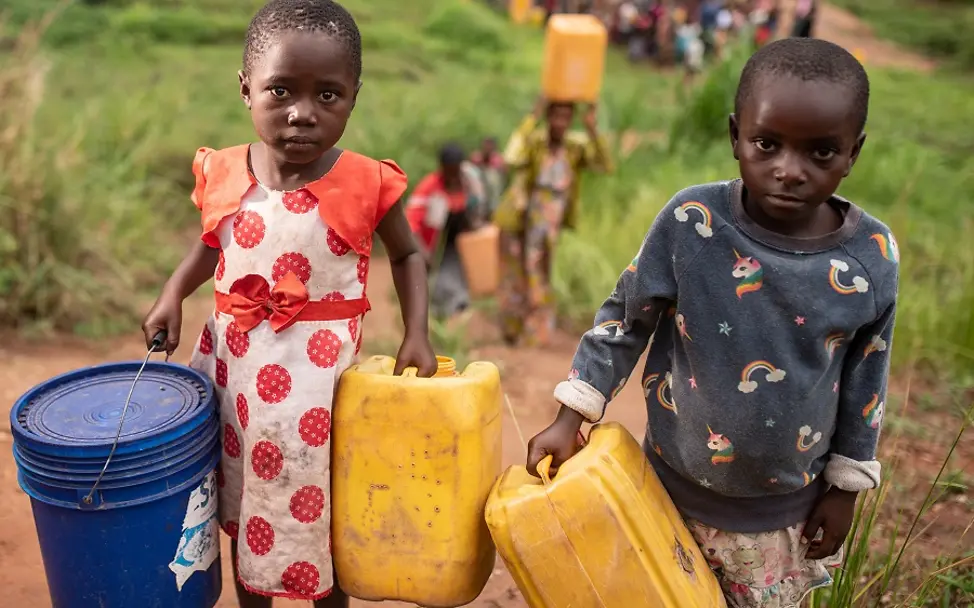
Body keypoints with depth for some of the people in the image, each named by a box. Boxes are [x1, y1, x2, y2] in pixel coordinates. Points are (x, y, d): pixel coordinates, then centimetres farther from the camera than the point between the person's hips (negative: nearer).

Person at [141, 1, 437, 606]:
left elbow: (407, 253, 3)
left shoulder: (367, 184, -14)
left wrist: (417, 334, -8)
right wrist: (173, 295, -1)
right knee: (245, 497, 19)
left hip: (319, 369, -3)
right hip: (234, 361, 3)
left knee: (317, 505, 11)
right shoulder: (223, 175, -6)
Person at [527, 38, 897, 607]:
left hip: (787, 507, 1)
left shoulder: (873, 257, -16)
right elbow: (625, 317, -8)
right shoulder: (690, 222, -20)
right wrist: (571, 418, -9)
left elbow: (866, 378, -3)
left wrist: (846, 485, 4)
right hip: (676, 488, 0)